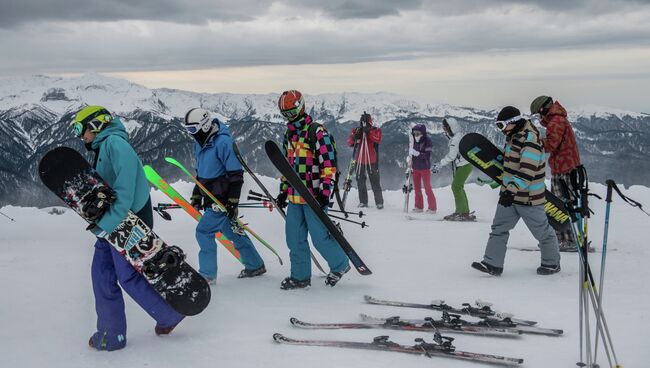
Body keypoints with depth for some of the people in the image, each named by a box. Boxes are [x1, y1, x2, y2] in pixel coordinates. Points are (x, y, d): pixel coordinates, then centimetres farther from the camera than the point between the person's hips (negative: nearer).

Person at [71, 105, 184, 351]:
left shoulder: (114, 143, -15)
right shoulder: (102, 147, 16)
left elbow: (125, 188, -24)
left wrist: (106, 224, -25)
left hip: (127, 221, -10)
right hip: (111, 223, 10)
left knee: (129, 278, -2)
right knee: (102, 274, 8)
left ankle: (170, 314, 15)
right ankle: (111, 334, 16)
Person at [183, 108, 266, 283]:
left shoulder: (223, 142, -18)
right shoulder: (200, 143, 10)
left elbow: (236, 173, -19)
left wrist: (233, 202, -21)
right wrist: (196, 195, 21)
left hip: (223, 198, -9)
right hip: (211, 198, 9)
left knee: (204, 231, -10)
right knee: (232, 232, 15)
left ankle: (207, 274, 0)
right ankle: (255, 265, 28)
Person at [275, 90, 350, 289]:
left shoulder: (316, 131, -10)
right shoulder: (289, 134, 16)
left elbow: (329, 163, -14)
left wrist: (325, 192, -19)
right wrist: (283, 191, 20)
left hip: (314, 196, -8)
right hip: (294, 197, 8)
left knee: (319, 237, -4)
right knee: (294, 238, 9)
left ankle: (340, 264, 19)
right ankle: (300, 276, 20)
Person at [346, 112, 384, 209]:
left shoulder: (376, 130, 3)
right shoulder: (357, 131, 9)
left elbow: (378, 139, -17)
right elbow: (349, 143, 1)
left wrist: (368, 132, -26)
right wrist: (354, 137, -19)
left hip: (372, 161, -3)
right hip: (360, 160, 3)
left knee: (375, 182, -4)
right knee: (360, 181, 6)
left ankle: (379, 202, -1)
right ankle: (363, 201, 14)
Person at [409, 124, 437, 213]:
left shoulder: (428, 141, -11)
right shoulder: (415, 141, 4)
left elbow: (427, 155, -20)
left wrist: (416, 153, -30)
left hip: (425, 168, -6)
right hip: (416, 168, 6)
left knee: (427, 188, -3)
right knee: (417, 188, 10)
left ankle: (432, 207, 4)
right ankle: (419, 207, 20)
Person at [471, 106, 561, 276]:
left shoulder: (530, 140, -21)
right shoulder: (513, 136, 10)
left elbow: (527, 171, -29)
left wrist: (512, 190, -36)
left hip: (529, 197, -9)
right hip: (509, 192, 9)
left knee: (542, 231, 6)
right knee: (499, 227, 5)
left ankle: (552, 263, 24)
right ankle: (492, 263, 7)